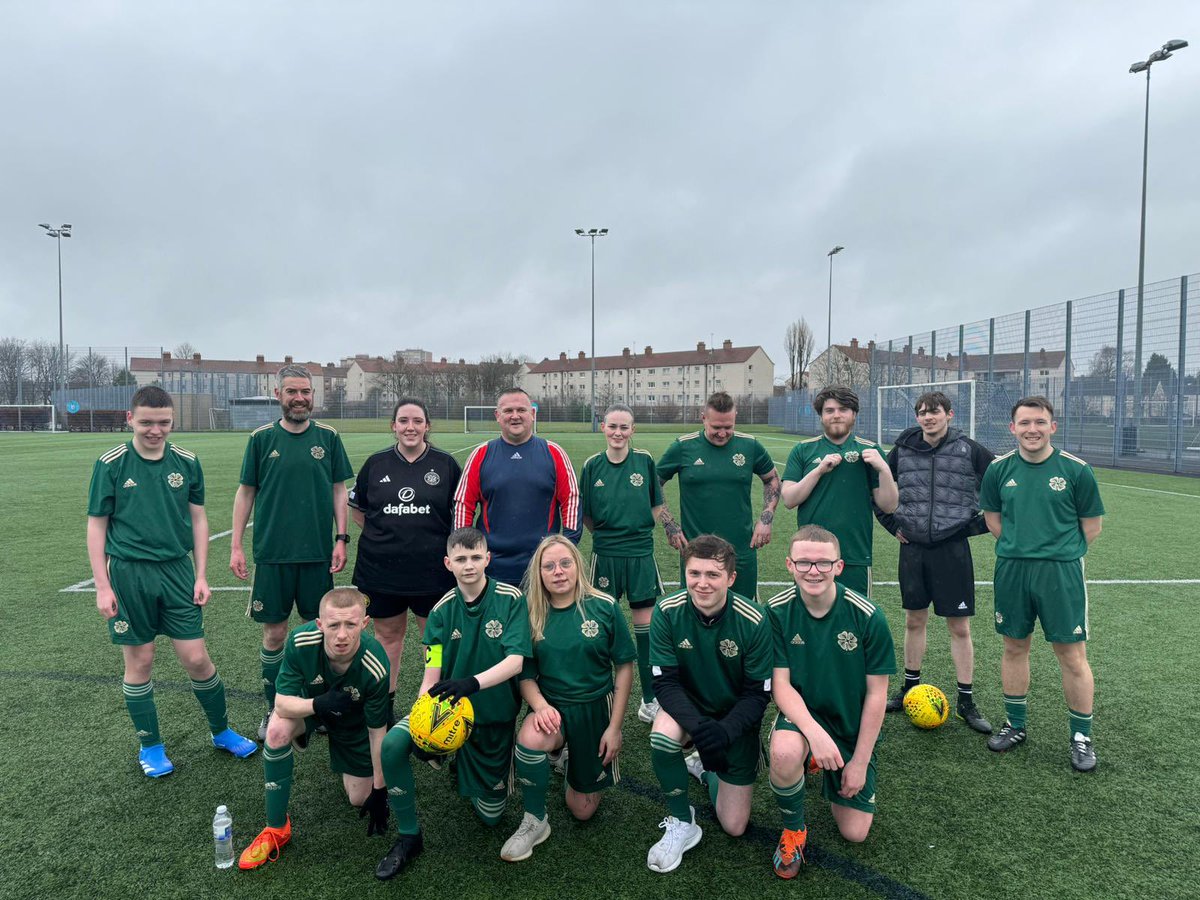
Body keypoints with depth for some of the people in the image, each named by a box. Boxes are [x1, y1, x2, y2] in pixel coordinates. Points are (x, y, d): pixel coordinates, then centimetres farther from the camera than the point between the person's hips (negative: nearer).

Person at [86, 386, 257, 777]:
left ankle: (222, 732, 24)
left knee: (196, 657, 4)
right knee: (139, 661, 8)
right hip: (128, 573, -1)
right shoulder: (111, 464, -5)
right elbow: (96, 525, -1)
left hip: (177, 571, 2)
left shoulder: (186, 462, 2)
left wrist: (201, 575, 4)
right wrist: (102, 586, -5)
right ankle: (149, 746, 27)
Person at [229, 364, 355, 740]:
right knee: (274, 632, 6)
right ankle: (274, 710, 23)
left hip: (318, 553, 1)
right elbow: (246, 492, 4)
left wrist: (341, 538, -3)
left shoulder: (327, 437, 2)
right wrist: (236, 546, 1)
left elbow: (339, 490, 5)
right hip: (272, 553, 0)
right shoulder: (262, 438, 1)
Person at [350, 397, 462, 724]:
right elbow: (356, 509, 13)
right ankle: (383, 707, 30)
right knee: (387, 636, 15)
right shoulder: (376, 463, 3)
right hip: (381, 570, 2)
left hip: (432, 571, -1)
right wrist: (382, 533, 2)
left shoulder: (446, 464, -2)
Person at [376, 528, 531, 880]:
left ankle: (483, 778, 39)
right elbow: (432, 675, -10)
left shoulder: (511, 599, -15)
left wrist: (471, 683, -40)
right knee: (392, 744, -26)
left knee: (490, 815, 6)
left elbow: (515, 661, -24)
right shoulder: (442, 610, -7)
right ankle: (409, 836, -4)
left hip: (495, 717, -1)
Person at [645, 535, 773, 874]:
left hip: (736, 718, 0)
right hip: (688, 707, 0)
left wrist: (724, 731, -33)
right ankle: (681, 823, -9)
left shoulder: (754, 621, -24)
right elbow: (665, 682, -18)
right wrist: (698, 725, -35)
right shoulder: (667, 612, -21)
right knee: (662, 733, -36)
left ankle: (705, 767, 32)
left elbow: (758, 693, -16)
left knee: (734, 827, 1)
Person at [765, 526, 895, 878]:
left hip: (853, 726, 1)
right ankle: (793, 829, -4)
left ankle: (831, 774, 34)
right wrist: (814, 731, -34)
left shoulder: (867, 616, -19)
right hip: (802, 714, -1)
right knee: (785, 753, -37)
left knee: (855, 833, 2)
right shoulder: (777, 611, -17)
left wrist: (860, 762, -8)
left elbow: (876, 694, -11)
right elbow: (781, 684, -17)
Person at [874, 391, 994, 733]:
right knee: (914, 621, 14)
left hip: (952, 548, -3)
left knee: (959, 626, 4)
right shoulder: (903, 449, 3)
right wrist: (891, 522, 8)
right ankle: (910, 689, 29)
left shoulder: (969, 450, -5)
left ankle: (966, 702, 17)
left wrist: (980, 523, -2)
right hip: (913, 547, 3)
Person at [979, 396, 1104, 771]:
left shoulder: (1076, 469, -6)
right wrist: (1020, 547, 5)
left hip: (1061, 571, -3)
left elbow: (1092, 525, 3)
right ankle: (1015, 725, 29)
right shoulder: (999, 468, 2)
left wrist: (1062, 553, 3)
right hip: (1011, 569, 3)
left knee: (1072, 656, 2)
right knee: (1015, 648, 13)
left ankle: (1082, 737, 20)